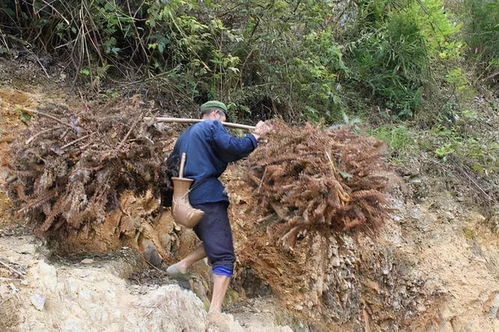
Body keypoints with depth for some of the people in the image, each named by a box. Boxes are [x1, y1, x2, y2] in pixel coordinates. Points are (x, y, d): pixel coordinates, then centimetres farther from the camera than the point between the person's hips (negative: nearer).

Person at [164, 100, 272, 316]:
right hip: (208, 195, -9)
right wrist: (255, 135, -3)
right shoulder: (213, 126, 0)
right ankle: (215, 311, -23)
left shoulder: (186, 135, 24)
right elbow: (233, 148, -14)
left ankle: (183, 265, 6)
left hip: (187, 197, 9)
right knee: (223, 255, -11)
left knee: (213, 243, 26)